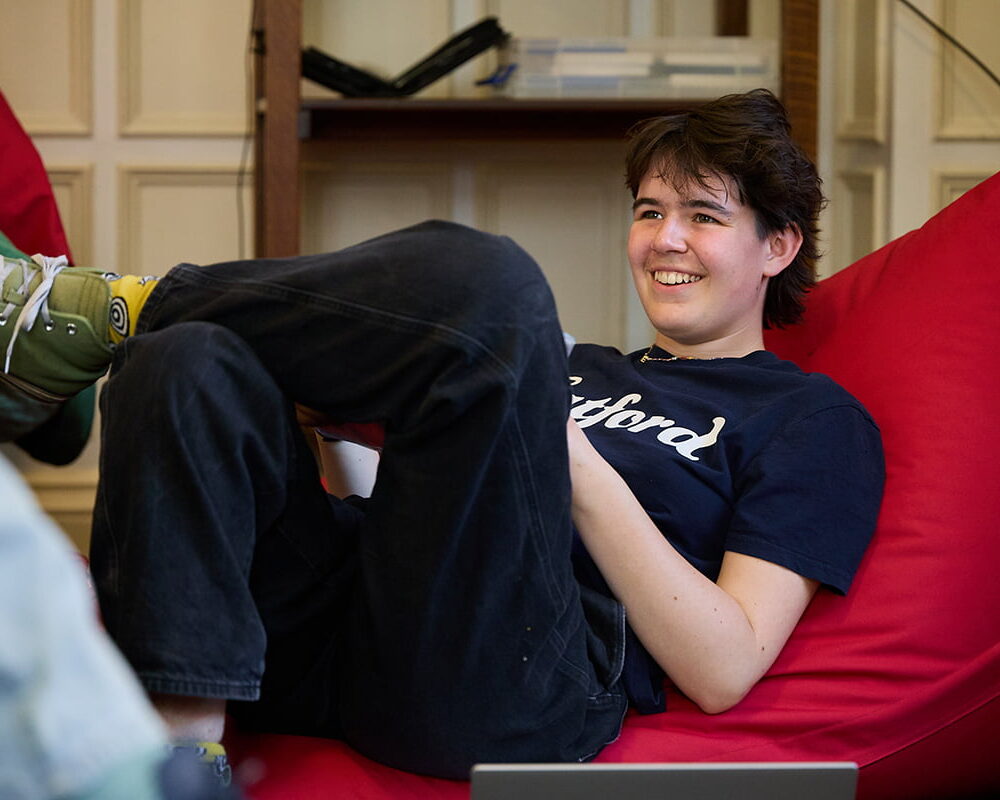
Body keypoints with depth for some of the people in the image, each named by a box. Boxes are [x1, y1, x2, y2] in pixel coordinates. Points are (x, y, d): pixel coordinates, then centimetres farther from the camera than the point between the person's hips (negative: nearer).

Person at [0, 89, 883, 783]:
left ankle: (148, 303, -2)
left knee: (483, 274, -25)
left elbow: (723, 670, -1)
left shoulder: (810, 420, 13)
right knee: (187, 362, -17)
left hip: (506, 689, -7)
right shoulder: (586, 367, 35)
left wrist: (577, 467, -7)